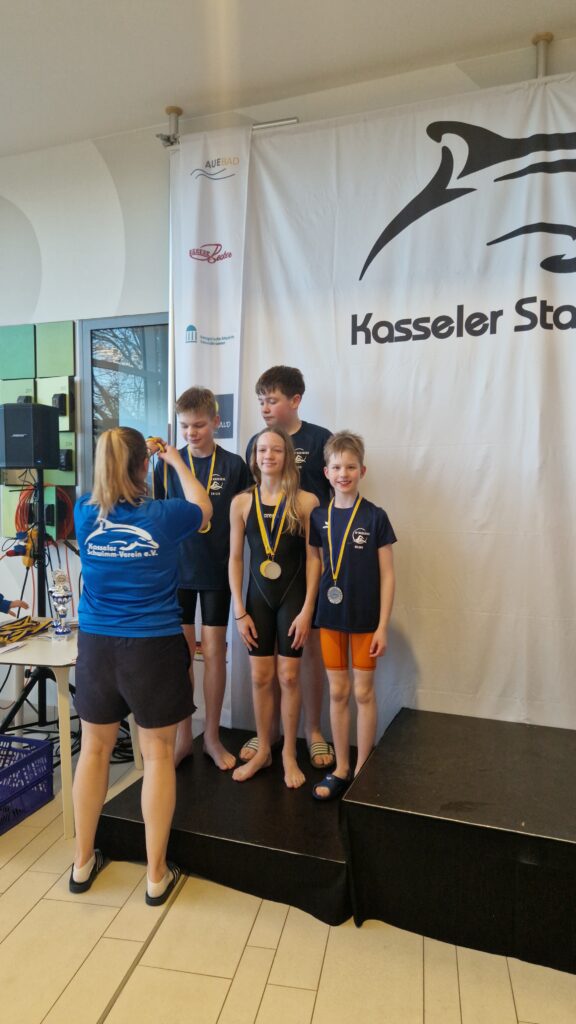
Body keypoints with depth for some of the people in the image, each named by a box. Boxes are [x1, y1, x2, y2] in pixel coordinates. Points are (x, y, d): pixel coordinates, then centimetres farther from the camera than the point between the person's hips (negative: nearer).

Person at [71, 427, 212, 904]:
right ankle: (157, 874, 22)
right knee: (158, 756, 9)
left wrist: (122, 454, 30)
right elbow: (203, 508, 10)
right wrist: (176, 460, 23)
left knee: (94, 749, 18)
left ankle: (83, 863, 35)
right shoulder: (163, 516, -12)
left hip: (96, 645, 4)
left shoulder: (86, 513, -4)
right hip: (155, 647, -3)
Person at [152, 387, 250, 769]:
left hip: (217, 572, -1)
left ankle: (213, 736, 23)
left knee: (213, 652, 6)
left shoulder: (234, 465, -4)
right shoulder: (167, 464, 0)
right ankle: (183, 736, 24)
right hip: (177, 570, 1)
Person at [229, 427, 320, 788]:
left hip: (293, 595, -2)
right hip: (258, 596, 2)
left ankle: (289, 754, 23)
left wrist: (307, 609, -10)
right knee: (261, 677, 9)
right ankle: (263, 751, 28)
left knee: (288, 677, 4)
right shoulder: (242, 502, -1)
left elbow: (313, 559, -7)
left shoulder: (306, 502, -8)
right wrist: (239, 611, -1)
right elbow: (235, 559, 2)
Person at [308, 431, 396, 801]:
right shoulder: (319, 518, 1)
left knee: (364, 692, 8)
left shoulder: (375, 517, -8)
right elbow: (319, 569, 9)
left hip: (365, 618, -3)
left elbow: (387, 575, -7)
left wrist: (383, 625, -9)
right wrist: (313, 611, 4)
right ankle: (341, 769, 27)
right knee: (338, 692, 12)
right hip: (330, 616, 3)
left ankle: (363, 771, 25)